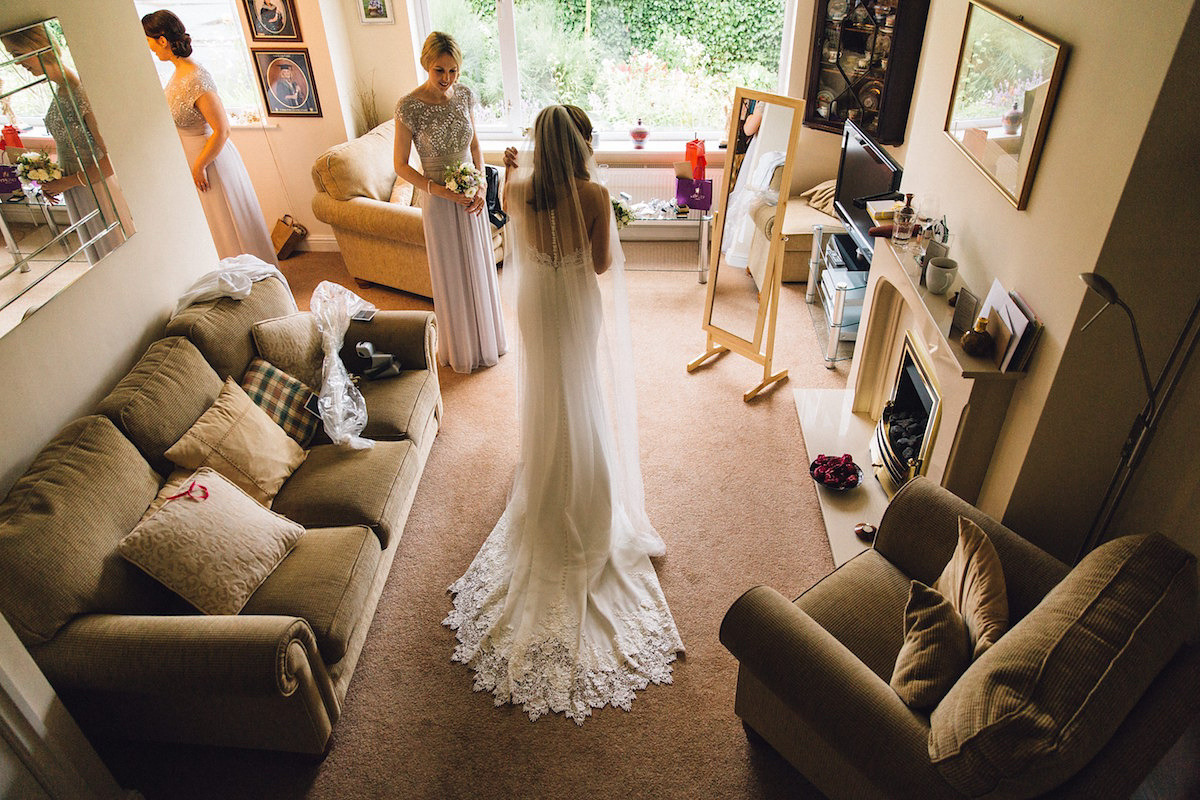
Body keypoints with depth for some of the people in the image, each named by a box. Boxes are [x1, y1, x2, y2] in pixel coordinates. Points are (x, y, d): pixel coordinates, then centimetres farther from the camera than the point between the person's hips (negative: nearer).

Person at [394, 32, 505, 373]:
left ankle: (486, 336, 39)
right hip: (440, 203, -5)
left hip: (472, 197, 5)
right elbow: (400, 165, -12)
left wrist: (482, 185, -5)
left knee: (479, 267, 17)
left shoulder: (464, 94, -3)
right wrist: (441, 191, -20)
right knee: (451, 275, 9)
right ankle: (460, 347, 28)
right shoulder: (409, 106, -18)